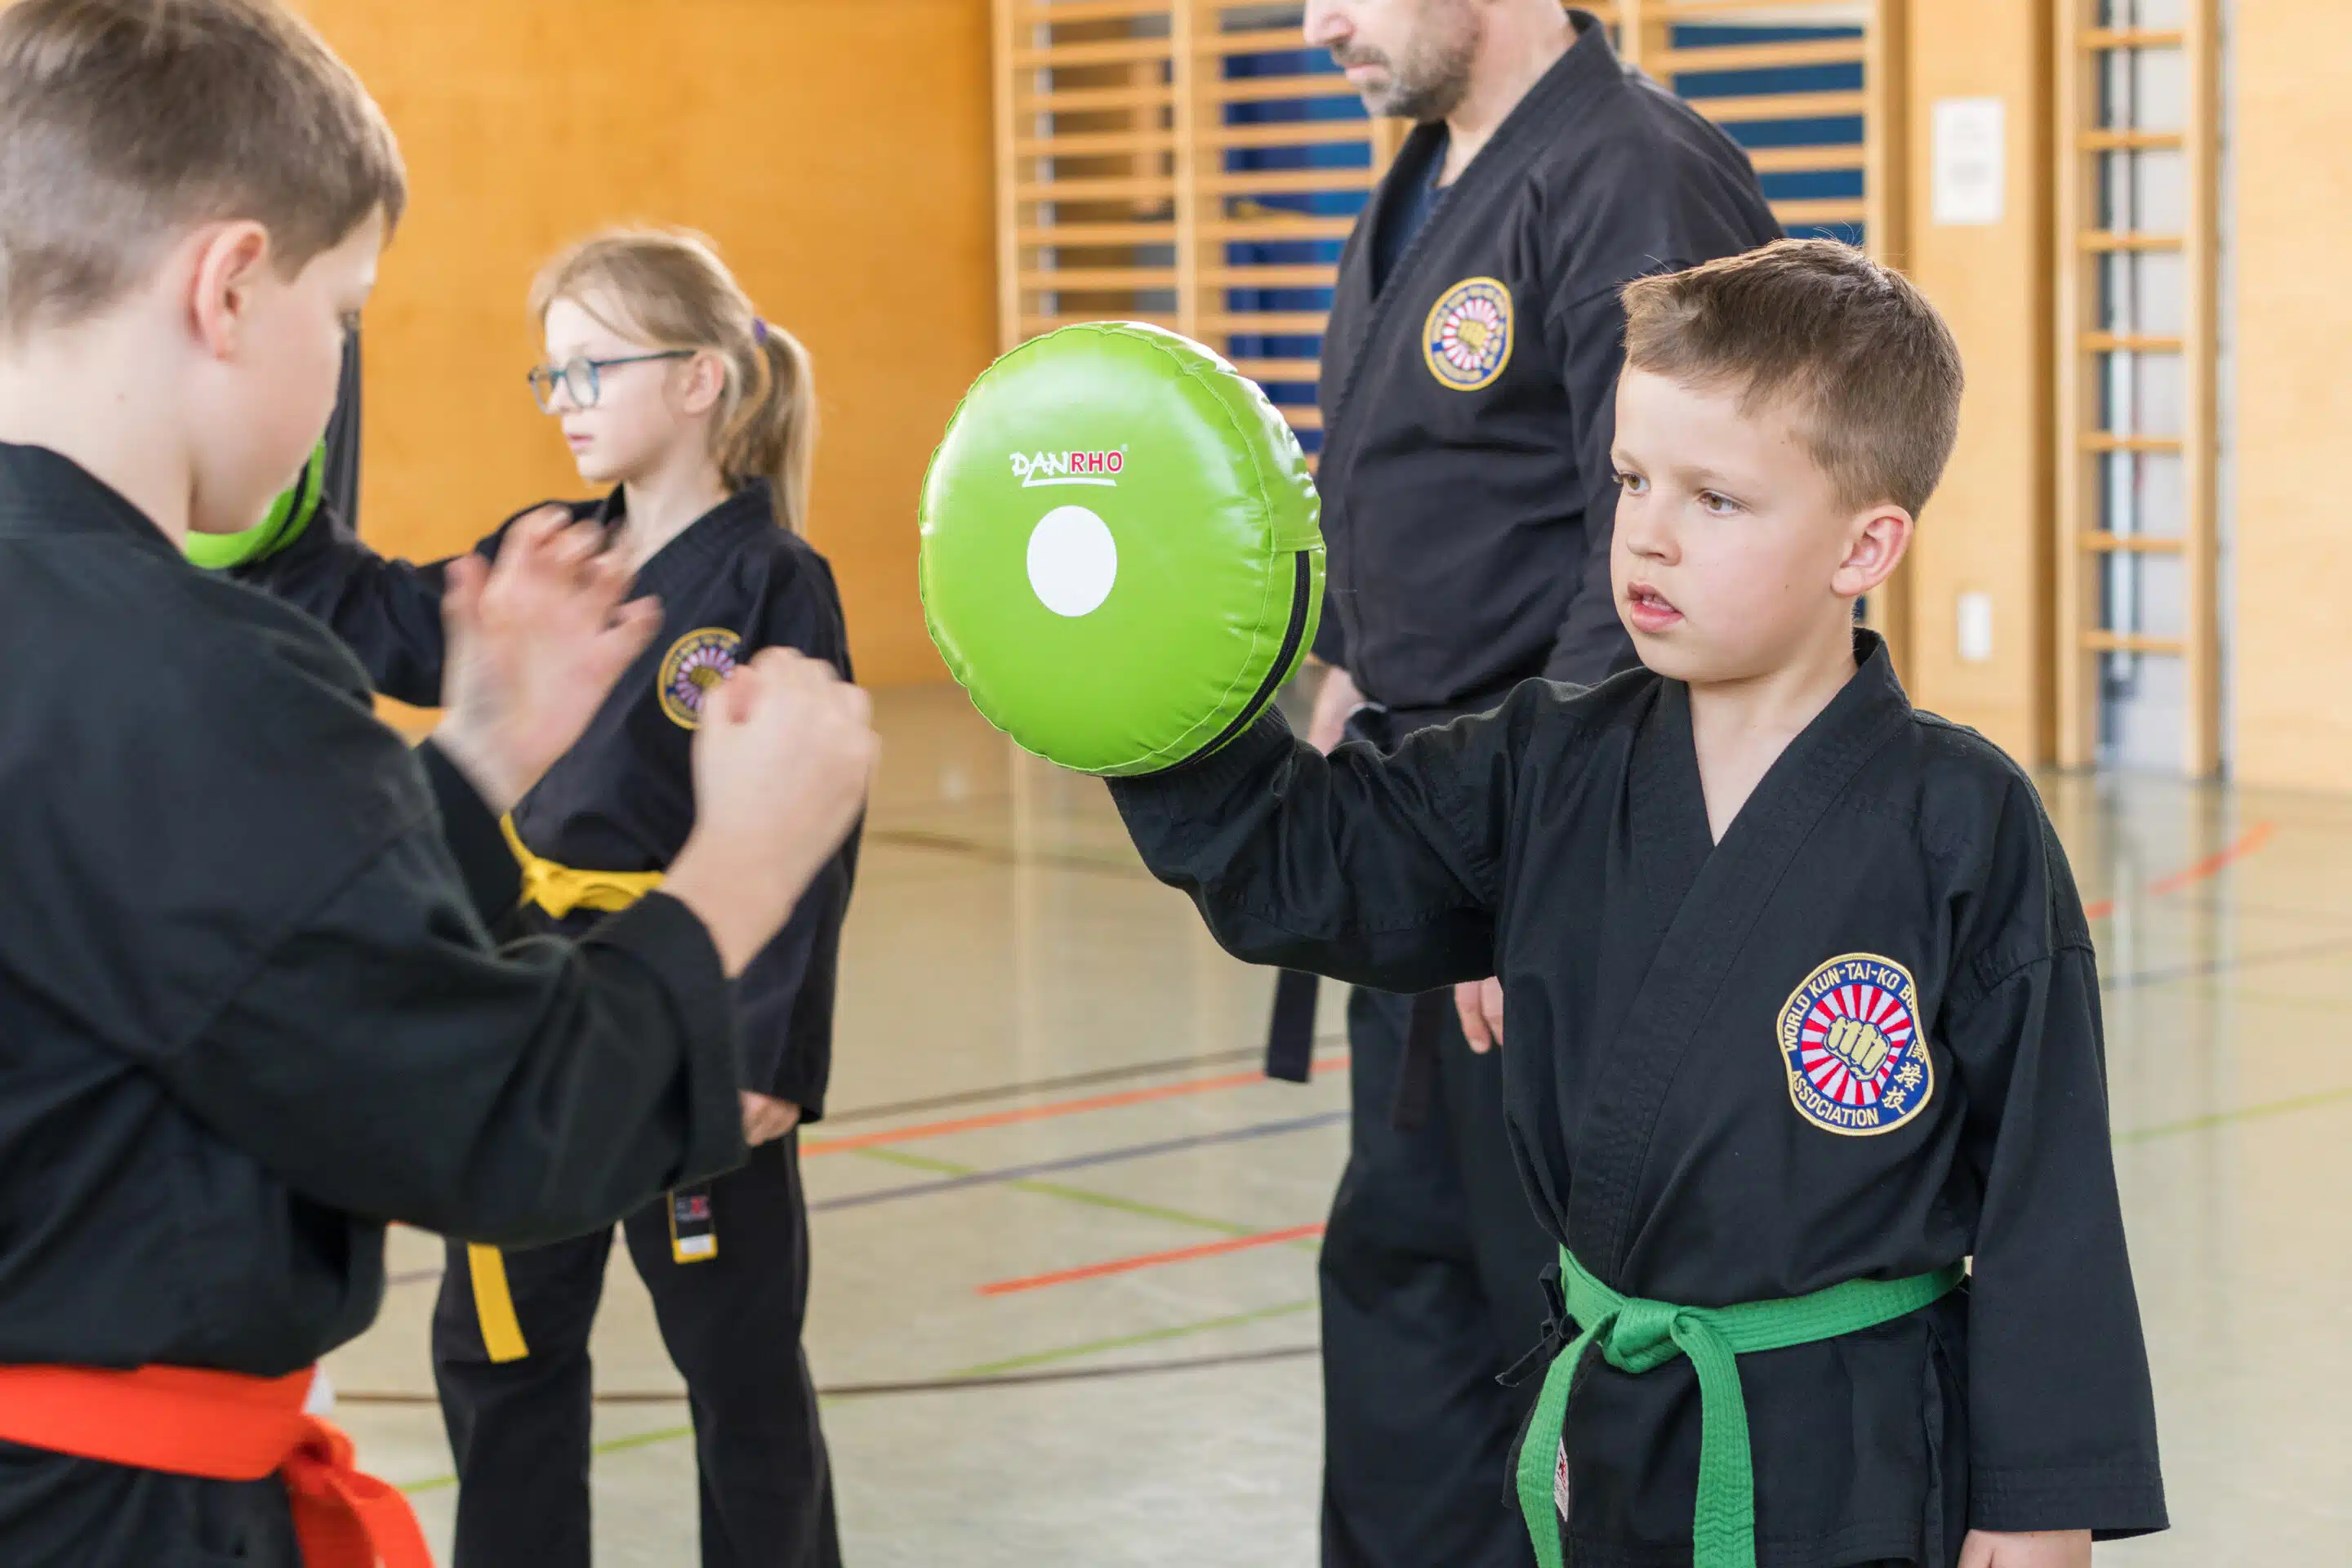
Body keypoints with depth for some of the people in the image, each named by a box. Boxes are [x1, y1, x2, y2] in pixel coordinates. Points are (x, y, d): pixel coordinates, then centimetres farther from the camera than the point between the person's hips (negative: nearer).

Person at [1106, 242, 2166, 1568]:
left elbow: (2045, 1178, -9)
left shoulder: (1963, 828, -13)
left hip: (1860, 1459, -4)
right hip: (1606, 1445, 5)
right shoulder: (1555, 773, 0)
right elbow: (1295, 869, 3)